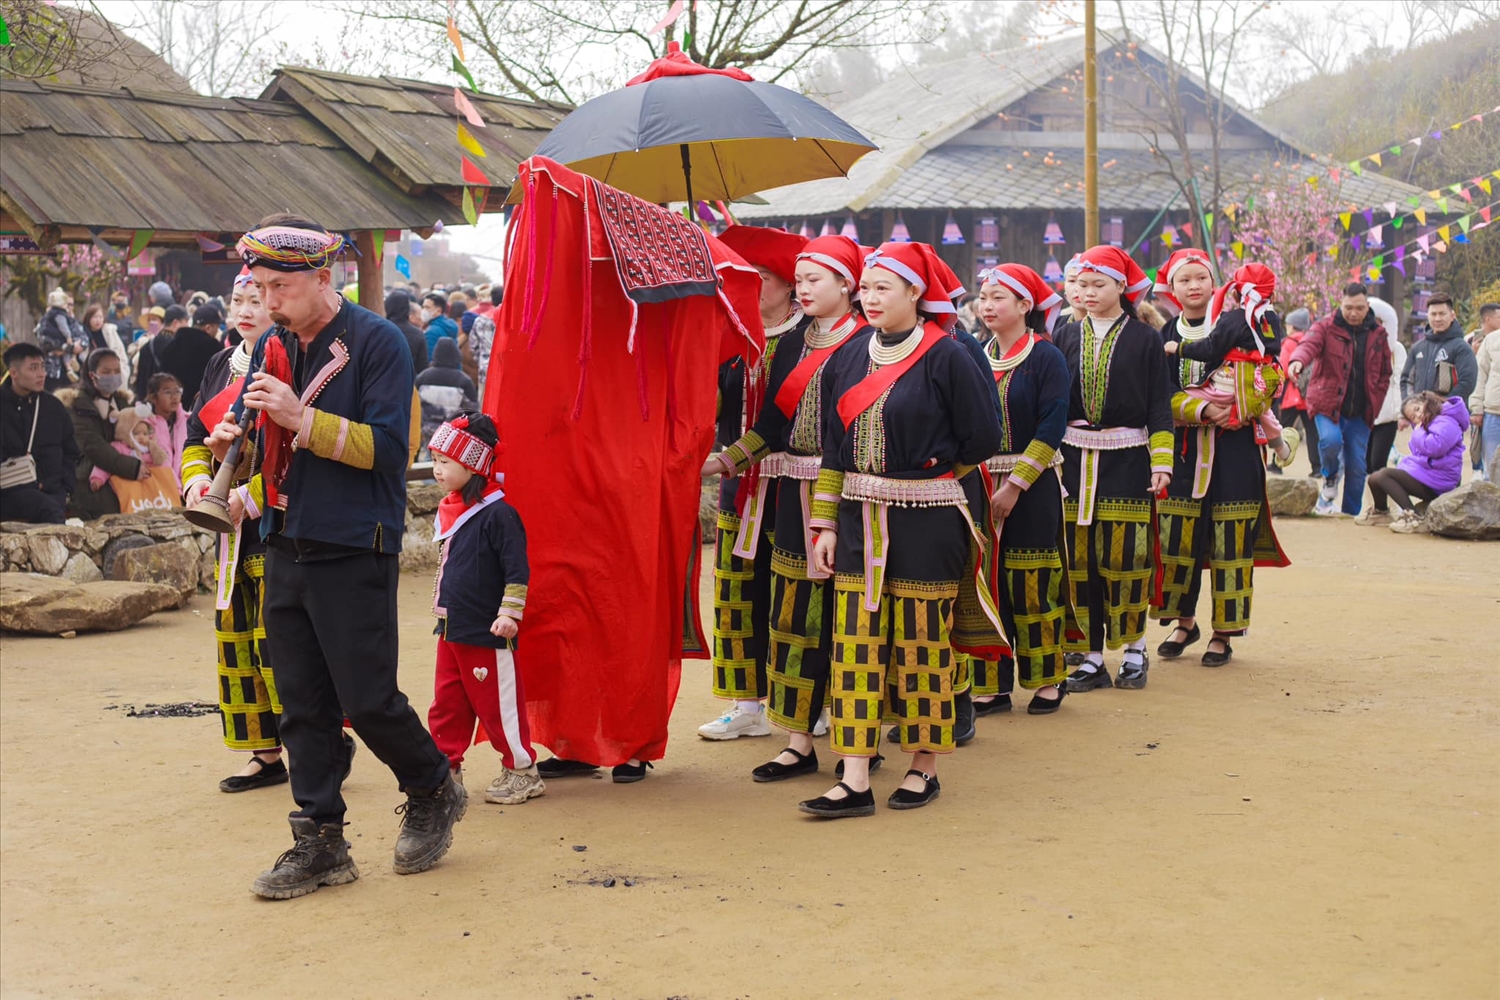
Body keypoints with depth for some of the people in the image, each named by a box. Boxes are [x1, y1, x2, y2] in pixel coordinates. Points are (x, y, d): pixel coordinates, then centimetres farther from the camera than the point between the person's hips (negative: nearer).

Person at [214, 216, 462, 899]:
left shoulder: (376, 341, -8)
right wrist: (231, 444, -5)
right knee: (303, 707, 8)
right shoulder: (273, 348, 12)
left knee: (367, 700, -2)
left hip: (353, 554, -6)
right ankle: (320, 843, 16)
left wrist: (303, 419, -24)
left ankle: (433, 793, 23)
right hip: (286, 552, 7)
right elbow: (264, 447, 17)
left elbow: (386, 446, -16)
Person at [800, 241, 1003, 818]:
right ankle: (854, 782, 1)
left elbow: (982, 439, -6)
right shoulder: (849, 359, 9)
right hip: (859, 522, 5)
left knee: (921, 641, 2)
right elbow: (834, 448, 11)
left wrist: (931, 475, 6)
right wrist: (825, 525, 7)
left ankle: (923, 769, 18)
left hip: (927, 524, -5)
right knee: (856, 640, 0)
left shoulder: (946, 357, -8)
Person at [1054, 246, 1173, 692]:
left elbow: (1159, 405, 0)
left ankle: (1134, 648, 15)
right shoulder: (1068, 338, 9)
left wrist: (1161, 462, -8)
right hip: (1075, 459, 3)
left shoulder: (1145, 339, 1)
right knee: (1080, 559, 1)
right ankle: (1091, 659, 9)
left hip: (1126, 459, -3)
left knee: (1124, 556, -4)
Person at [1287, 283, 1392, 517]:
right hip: (1328, 403, -3)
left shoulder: (1378, 335, 8)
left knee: (1357, 467, 4)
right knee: (1331, 440, -29)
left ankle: (1351, 514, 18)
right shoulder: (1326, 327, -3)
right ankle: (1331, 477, 3)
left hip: (1360, 412, 3)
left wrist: (1374, 405, 4)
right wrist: (1298, 360, -47)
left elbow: (1384, 374, 14)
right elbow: (1309, 344, -24)